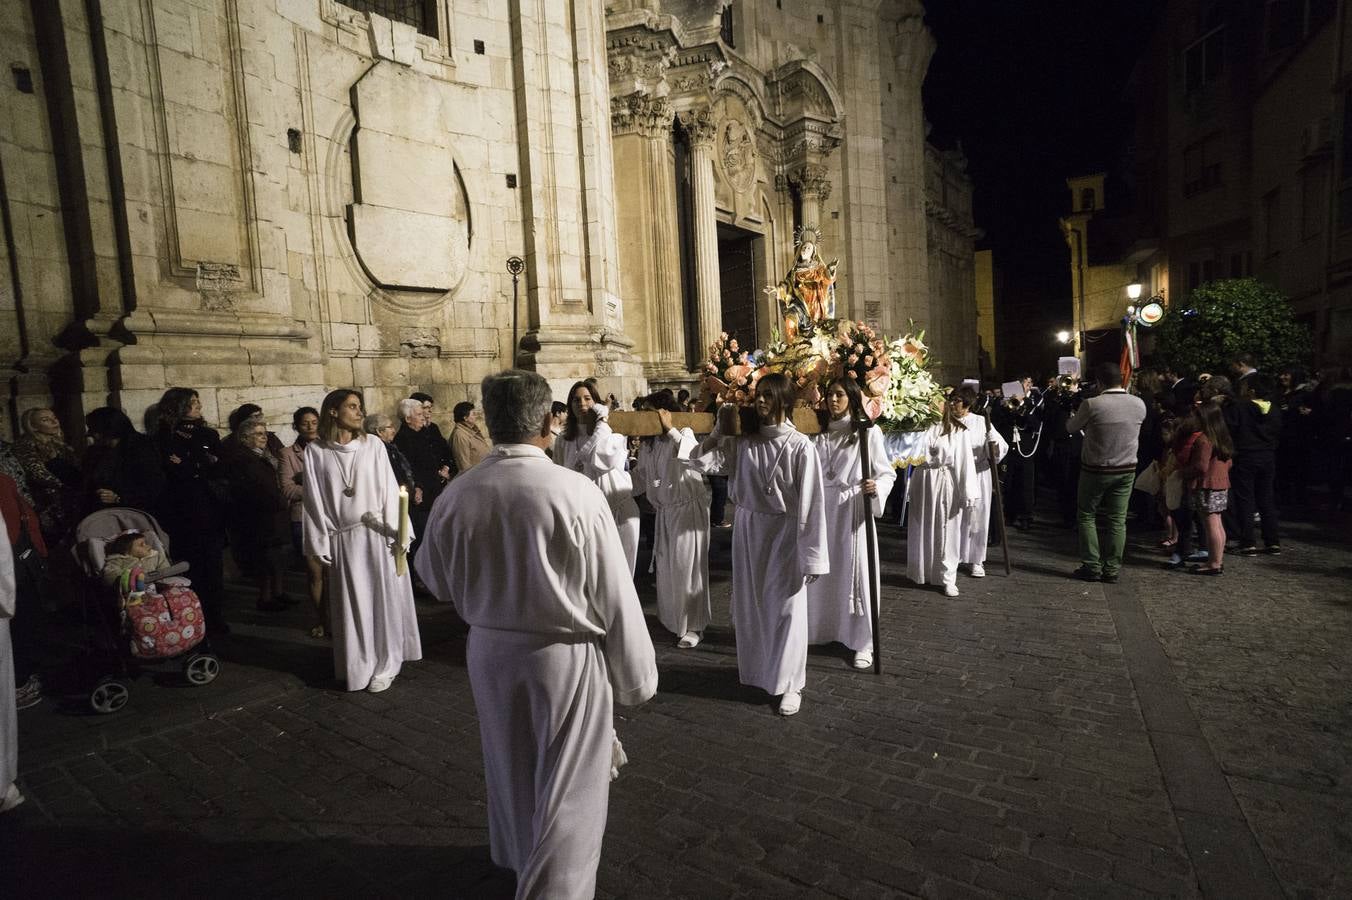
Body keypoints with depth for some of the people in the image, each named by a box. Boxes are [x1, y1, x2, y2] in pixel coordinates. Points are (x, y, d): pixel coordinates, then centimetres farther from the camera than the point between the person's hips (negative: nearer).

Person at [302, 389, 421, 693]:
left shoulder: (373, 445, -1)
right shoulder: (315, 451, 0)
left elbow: (389, 489, -2)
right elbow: (314, 501, 1)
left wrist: (396, 534, -8)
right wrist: (320, 547, 0)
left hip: (377, 536, 0)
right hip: (342, 540, 0)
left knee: (381, 599, 6)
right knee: (351, 605, 9)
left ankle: (384, 666, 19)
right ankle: (357, 666, 24)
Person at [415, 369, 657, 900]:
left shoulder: (458, 495, -9)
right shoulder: (576, 491, -22)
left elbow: (434, 577, 8)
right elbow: (615, 597, -17)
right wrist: (636, 676, -4)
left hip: (489, 651, 6)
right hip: (568, 656, -6)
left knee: (510, 766, 28)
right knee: (570, 790, 11)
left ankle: (519, 857, 54)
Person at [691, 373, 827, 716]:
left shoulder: (799, 445, -13)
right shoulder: (743, 441, 0)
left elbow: (810, 502, -13)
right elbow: (705, 461, 4)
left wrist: (811, 554, -14)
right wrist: (720, 426, -1)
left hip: (784, 532, -4)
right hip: (747, 529, 5)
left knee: (785, 607, 5)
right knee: (749, 603, 16)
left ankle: (789, 683, 21)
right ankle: (756, 669, 36)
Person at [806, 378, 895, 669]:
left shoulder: (868, 432, -5)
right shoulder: (819, 433, 9)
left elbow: (887, 473, -6)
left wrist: (876, 487, -25)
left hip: (854, 510, -4)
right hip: (822, 509, 4)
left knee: (855, 573, 1)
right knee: (822, 572, 12)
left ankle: (863, 642, 13)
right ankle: (821, 628, 28)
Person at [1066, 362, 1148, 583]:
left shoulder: (1091, 405, -18)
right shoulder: (1139, 404, -4)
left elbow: (1072, 427, -2)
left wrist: (1072, 417, 21)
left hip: (1095, 469, -4)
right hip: (1126, 469, 4)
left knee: (1086, 516, 10)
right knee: (1118, 520, 9)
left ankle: (1092, 567, 10)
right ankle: (1112, 569, 13)